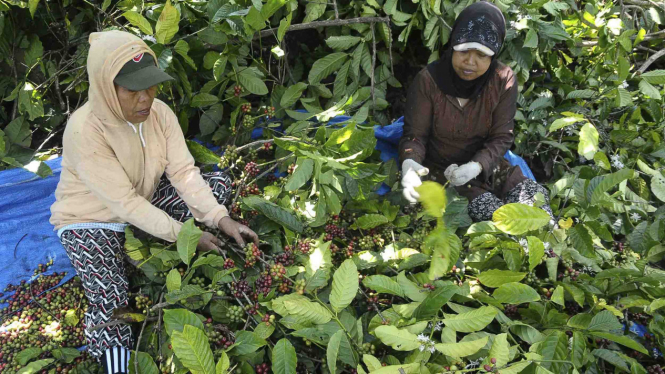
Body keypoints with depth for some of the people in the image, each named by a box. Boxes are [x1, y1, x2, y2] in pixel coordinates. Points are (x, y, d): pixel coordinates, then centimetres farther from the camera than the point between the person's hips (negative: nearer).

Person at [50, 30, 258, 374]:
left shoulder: (159, 112, -14)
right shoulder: (84, 131, -31)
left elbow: (183, 171, -16)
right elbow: (126, 203, -30)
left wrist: (222, 220, -28)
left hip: (146, 201, 6)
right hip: (91, 220, -6)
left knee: (220, 182, -5)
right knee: (110, 301, -28)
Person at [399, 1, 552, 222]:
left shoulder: (504, 80, -10)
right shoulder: (428, 80, -18)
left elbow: (501, 138, -8)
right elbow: (414, 134, -14)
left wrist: (476, 166, -28)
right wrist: (410, 163, -37)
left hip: (483, 164, 3)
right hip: (439, 168, -3)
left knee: (535, 199, -13)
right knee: (494, 215, -23)